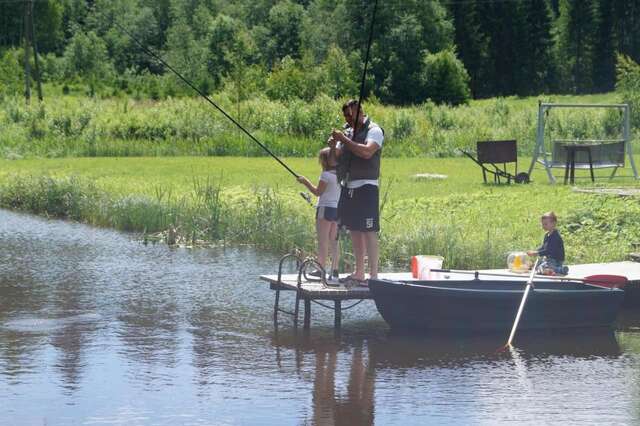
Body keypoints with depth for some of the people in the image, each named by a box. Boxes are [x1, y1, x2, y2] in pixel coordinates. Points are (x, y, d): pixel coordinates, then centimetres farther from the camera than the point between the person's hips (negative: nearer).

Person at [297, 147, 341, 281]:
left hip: (326, 209, -7)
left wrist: (305, 182, 2)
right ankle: (334, 271, 6)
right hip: (337, 209, 7)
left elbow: (318, 192, -9)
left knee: (323, 241, -4)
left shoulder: (326, 175, -13)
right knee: (333, 242, 8)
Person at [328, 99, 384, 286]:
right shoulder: (348, 132, 16)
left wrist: (344, 140, -21)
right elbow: (336, 158, 17)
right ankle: (359, 274, 16)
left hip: (366, 187, -8)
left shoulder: (374, 130, -6)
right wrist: (333, 146, -5)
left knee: (369, 231, -9)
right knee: (355, 231, 10)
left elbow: (367, 152, -24)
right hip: (348, 187, 8)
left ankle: (373, 275, -9)